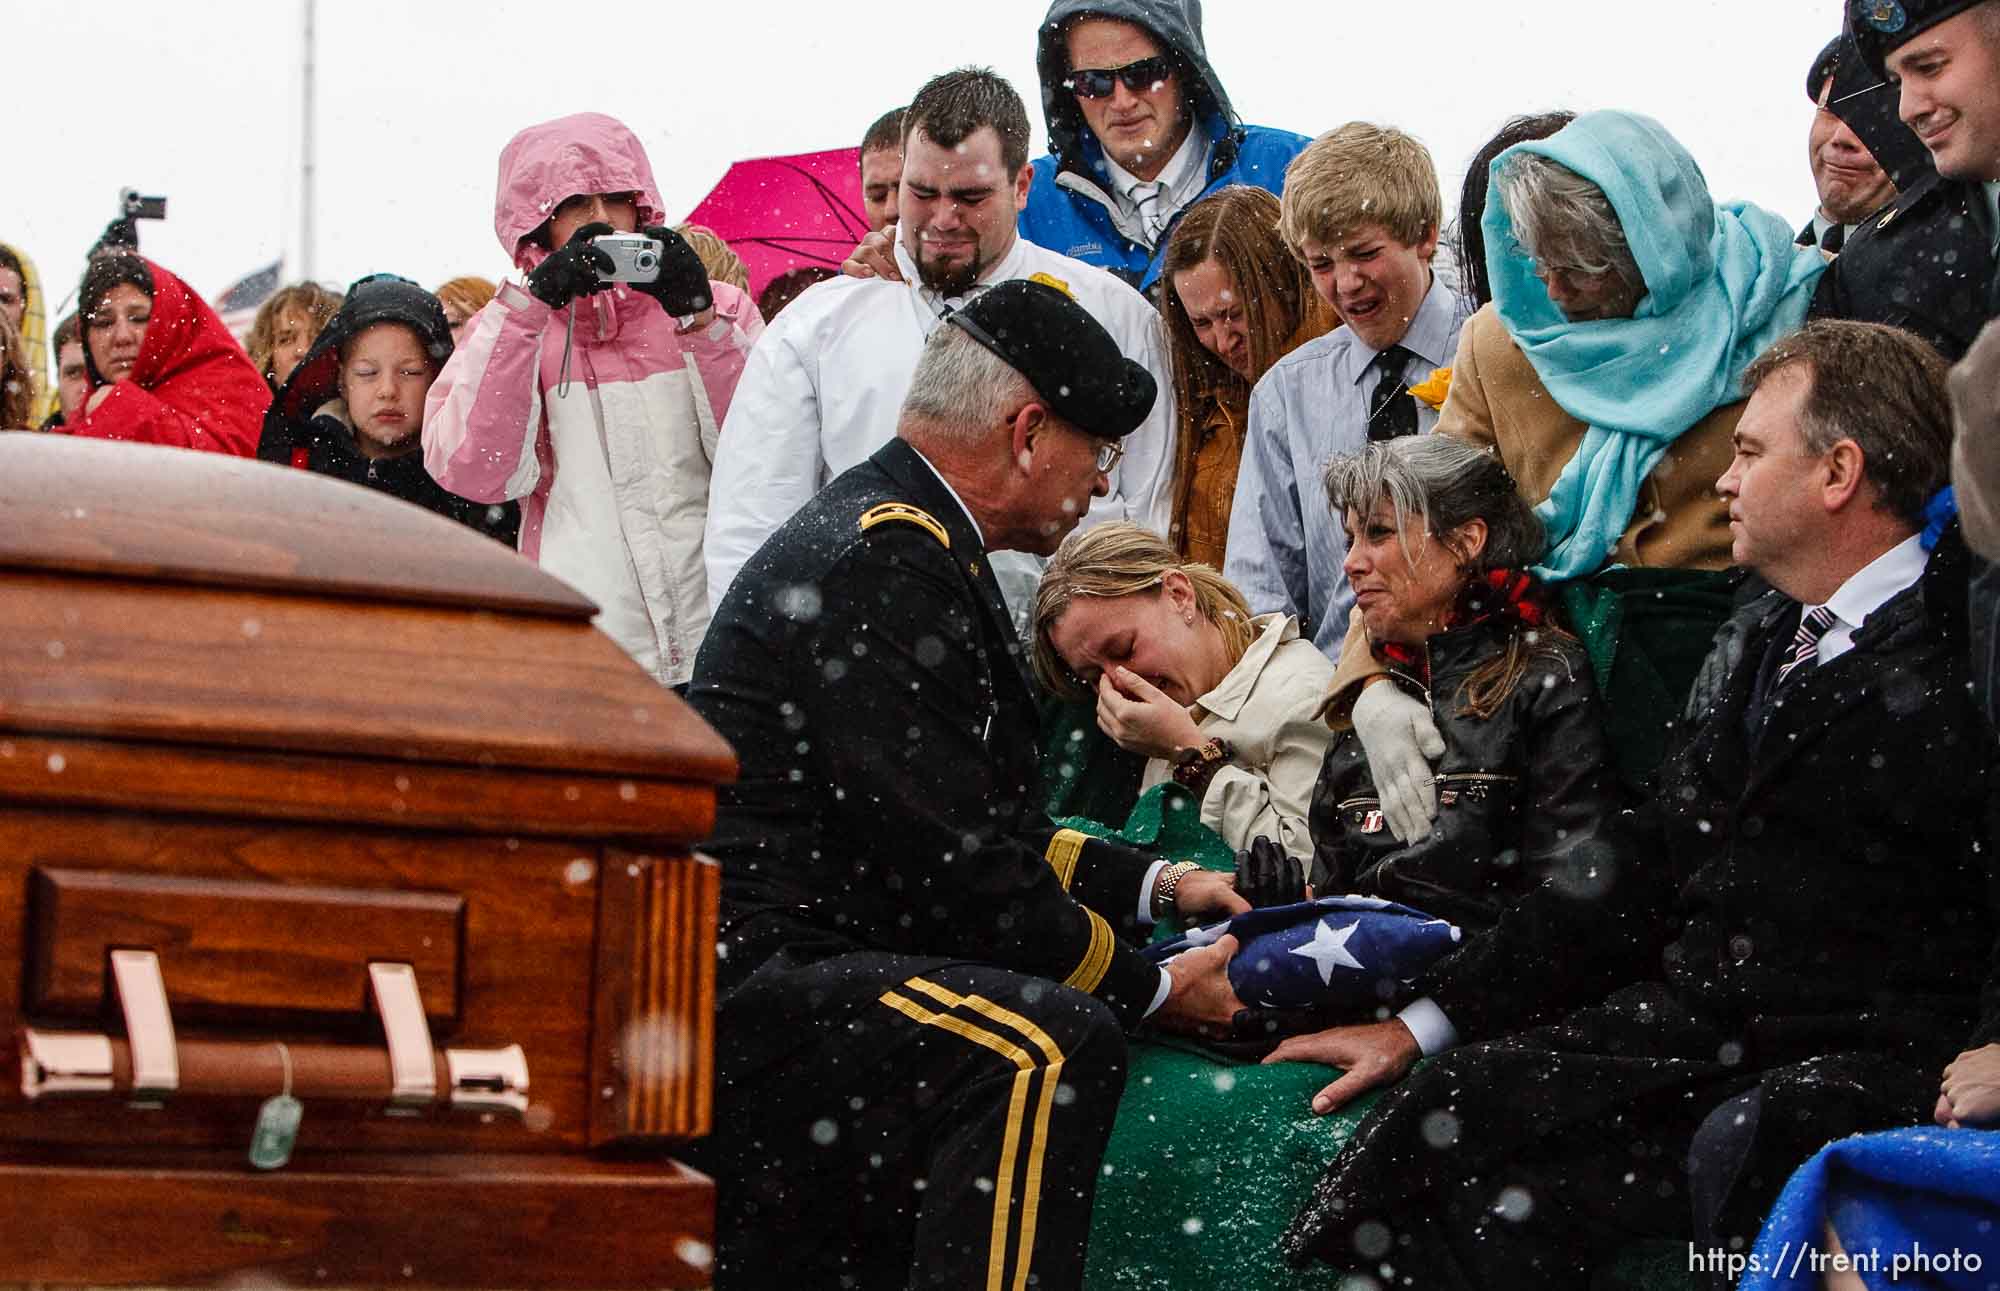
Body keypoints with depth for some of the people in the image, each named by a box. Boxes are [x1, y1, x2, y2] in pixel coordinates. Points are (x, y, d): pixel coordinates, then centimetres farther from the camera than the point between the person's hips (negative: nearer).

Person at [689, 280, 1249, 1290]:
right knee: (1049, 1046, -26)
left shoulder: (893, 535, 17)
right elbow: (954, 870, -18)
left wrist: (1154, 884, 23)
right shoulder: (882, 562, -16)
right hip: (745, 973, -12)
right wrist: (1155, 990, -7)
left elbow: (982, 830, 24)